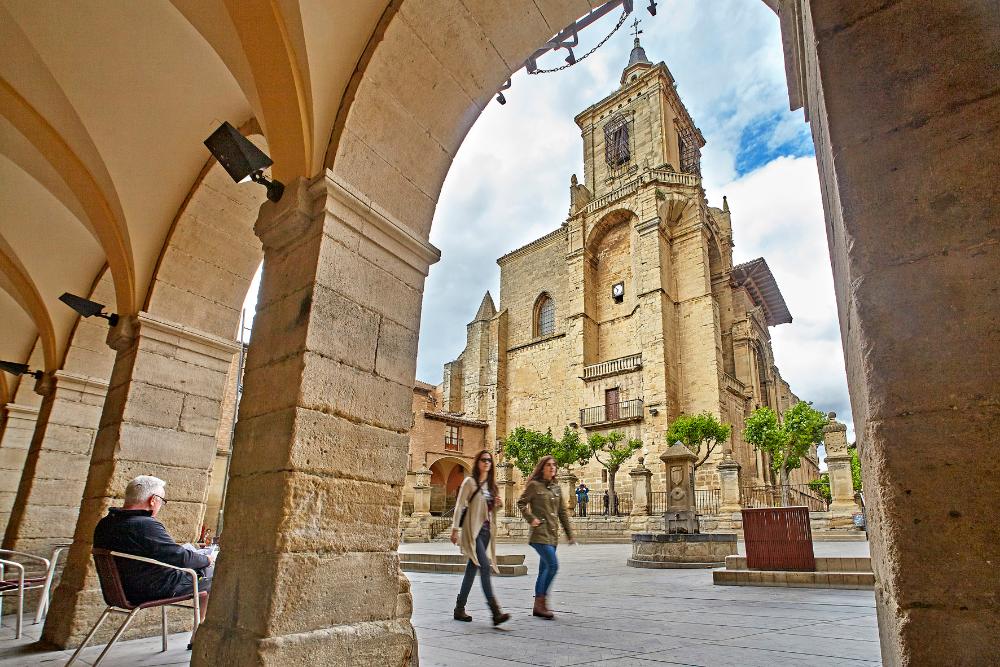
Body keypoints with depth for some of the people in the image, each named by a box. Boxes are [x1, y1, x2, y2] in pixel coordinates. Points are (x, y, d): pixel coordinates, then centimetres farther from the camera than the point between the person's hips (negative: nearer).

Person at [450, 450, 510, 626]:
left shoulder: (491, 484, 14)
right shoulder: (470, 481, -5)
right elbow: (459, 505, -8)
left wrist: (498, 505, 1)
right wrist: (455, 529, -13)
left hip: (486, 530, 7)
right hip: (472, 529, -7)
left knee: (472, 569, 11)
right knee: (485, 566, -16)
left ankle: (459, 608, 21)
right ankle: (495, 612, -18)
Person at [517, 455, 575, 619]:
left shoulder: (556, 488, 13)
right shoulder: (534, 485, -5)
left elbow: (562, 512, 15)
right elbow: (521, 503, -4)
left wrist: (570, 535, 13)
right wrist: (531, 519, -15)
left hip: (553, 534, 7)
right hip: (540, 532, -7)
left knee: (544, 569, 10)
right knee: (553, 565, -16)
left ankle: (538, 606, 18)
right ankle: (541, 601, -4)